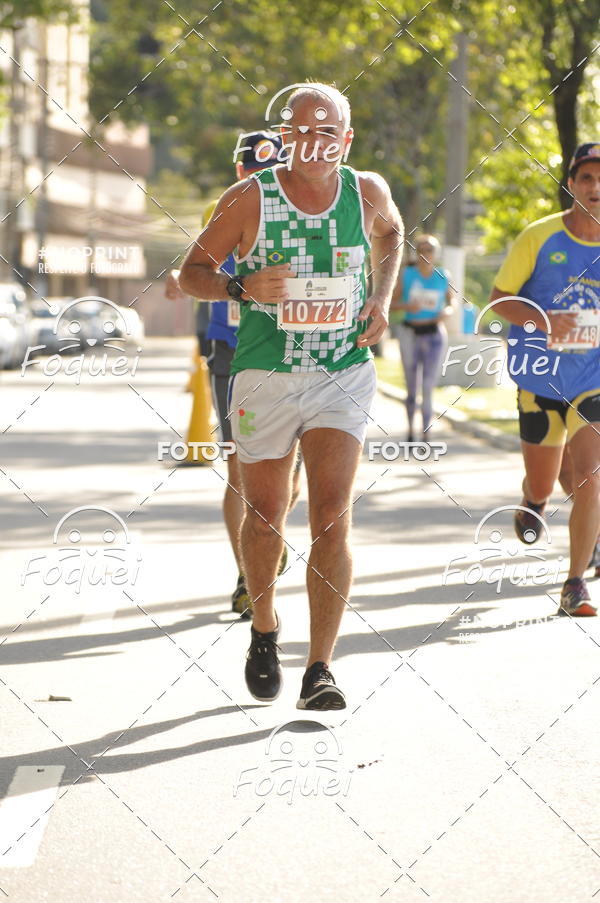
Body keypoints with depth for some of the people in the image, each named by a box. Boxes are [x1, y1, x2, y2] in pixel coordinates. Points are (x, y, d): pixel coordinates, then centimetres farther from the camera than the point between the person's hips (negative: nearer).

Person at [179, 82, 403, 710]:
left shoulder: (367, 192, 0)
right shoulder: (249, 199, -8)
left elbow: (390, 233, 24)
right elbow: (193, 271, 0)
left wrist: (382, 298, 7)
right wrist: (243, 287, -20)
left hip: (343, 376, 0)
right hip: (265, 378, 0)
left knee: (332, 518, -13)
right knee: (265, 519, 12)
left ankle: (319, 670, -13)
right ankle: (263, 631, 39)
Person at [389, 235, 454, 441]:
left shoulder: (443, 276, 1)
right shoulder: (407, 275, -3)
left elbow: (451, 300, 16)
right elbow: (391, 304, 1)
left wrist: (447, 311, -6)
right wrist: (407, 306, -20)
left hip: (434, 334, 0)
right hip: (410, 333, 0)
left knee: (428, 388, -7)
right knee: (412, 389, 6)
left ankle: (426, 435, -4)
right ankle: (410, 430, 24)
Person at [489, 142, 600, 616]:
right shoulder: (539, 237, -8)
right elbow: (501, 296, -4)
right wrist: (544, 320, -20)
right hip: (540, 377, 0)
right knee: (543, 485, 12)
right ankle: (534, 500, 52)